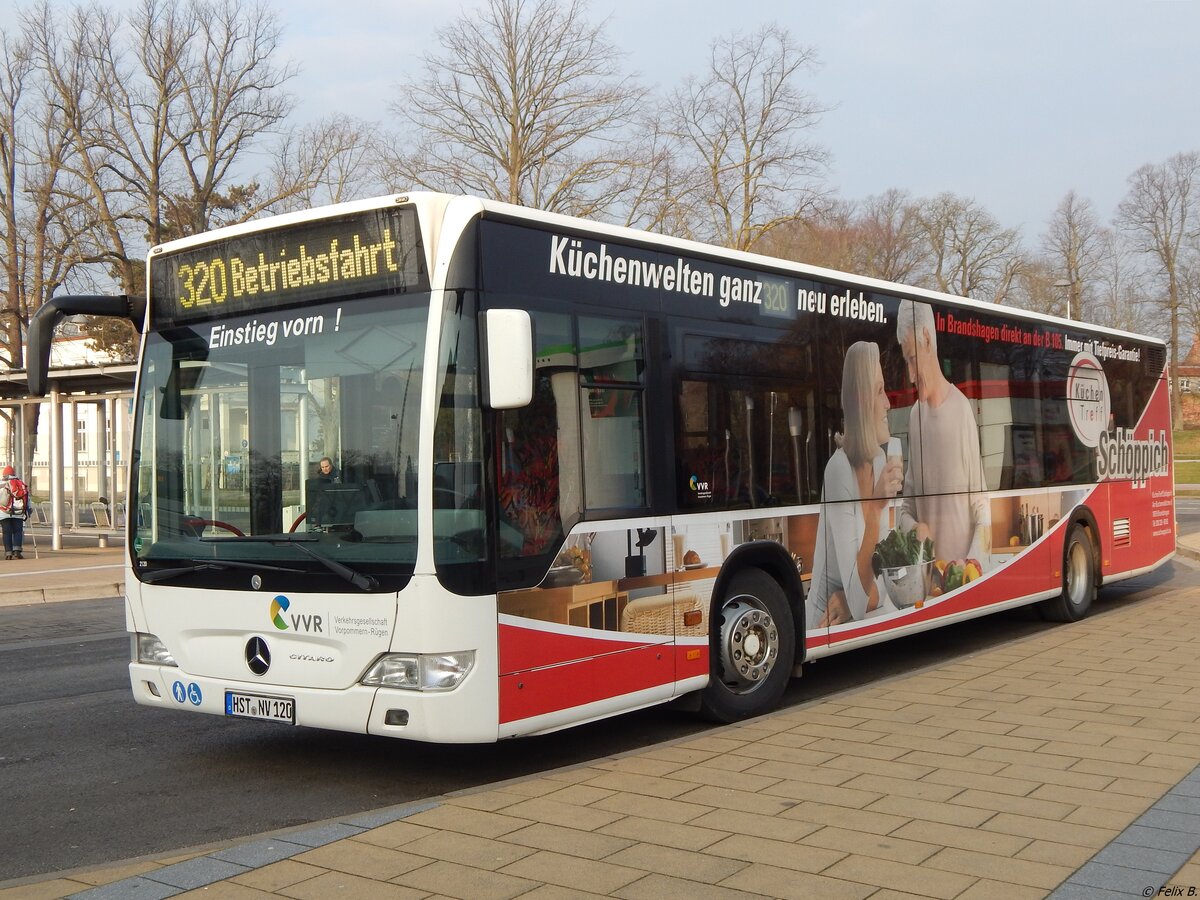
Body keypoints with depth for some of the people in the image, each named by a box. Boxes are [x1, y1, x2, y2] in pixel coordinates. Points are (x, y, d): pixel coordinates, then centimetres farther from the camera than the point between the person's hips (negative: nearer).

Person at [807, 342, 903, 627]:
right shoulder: (839, 469, -19)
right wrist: (876, 506, -26)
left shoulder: (880, 460, 1)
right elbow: (858, 597, -21)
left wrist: (848, 601, -15)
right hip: (826, 626, -5)